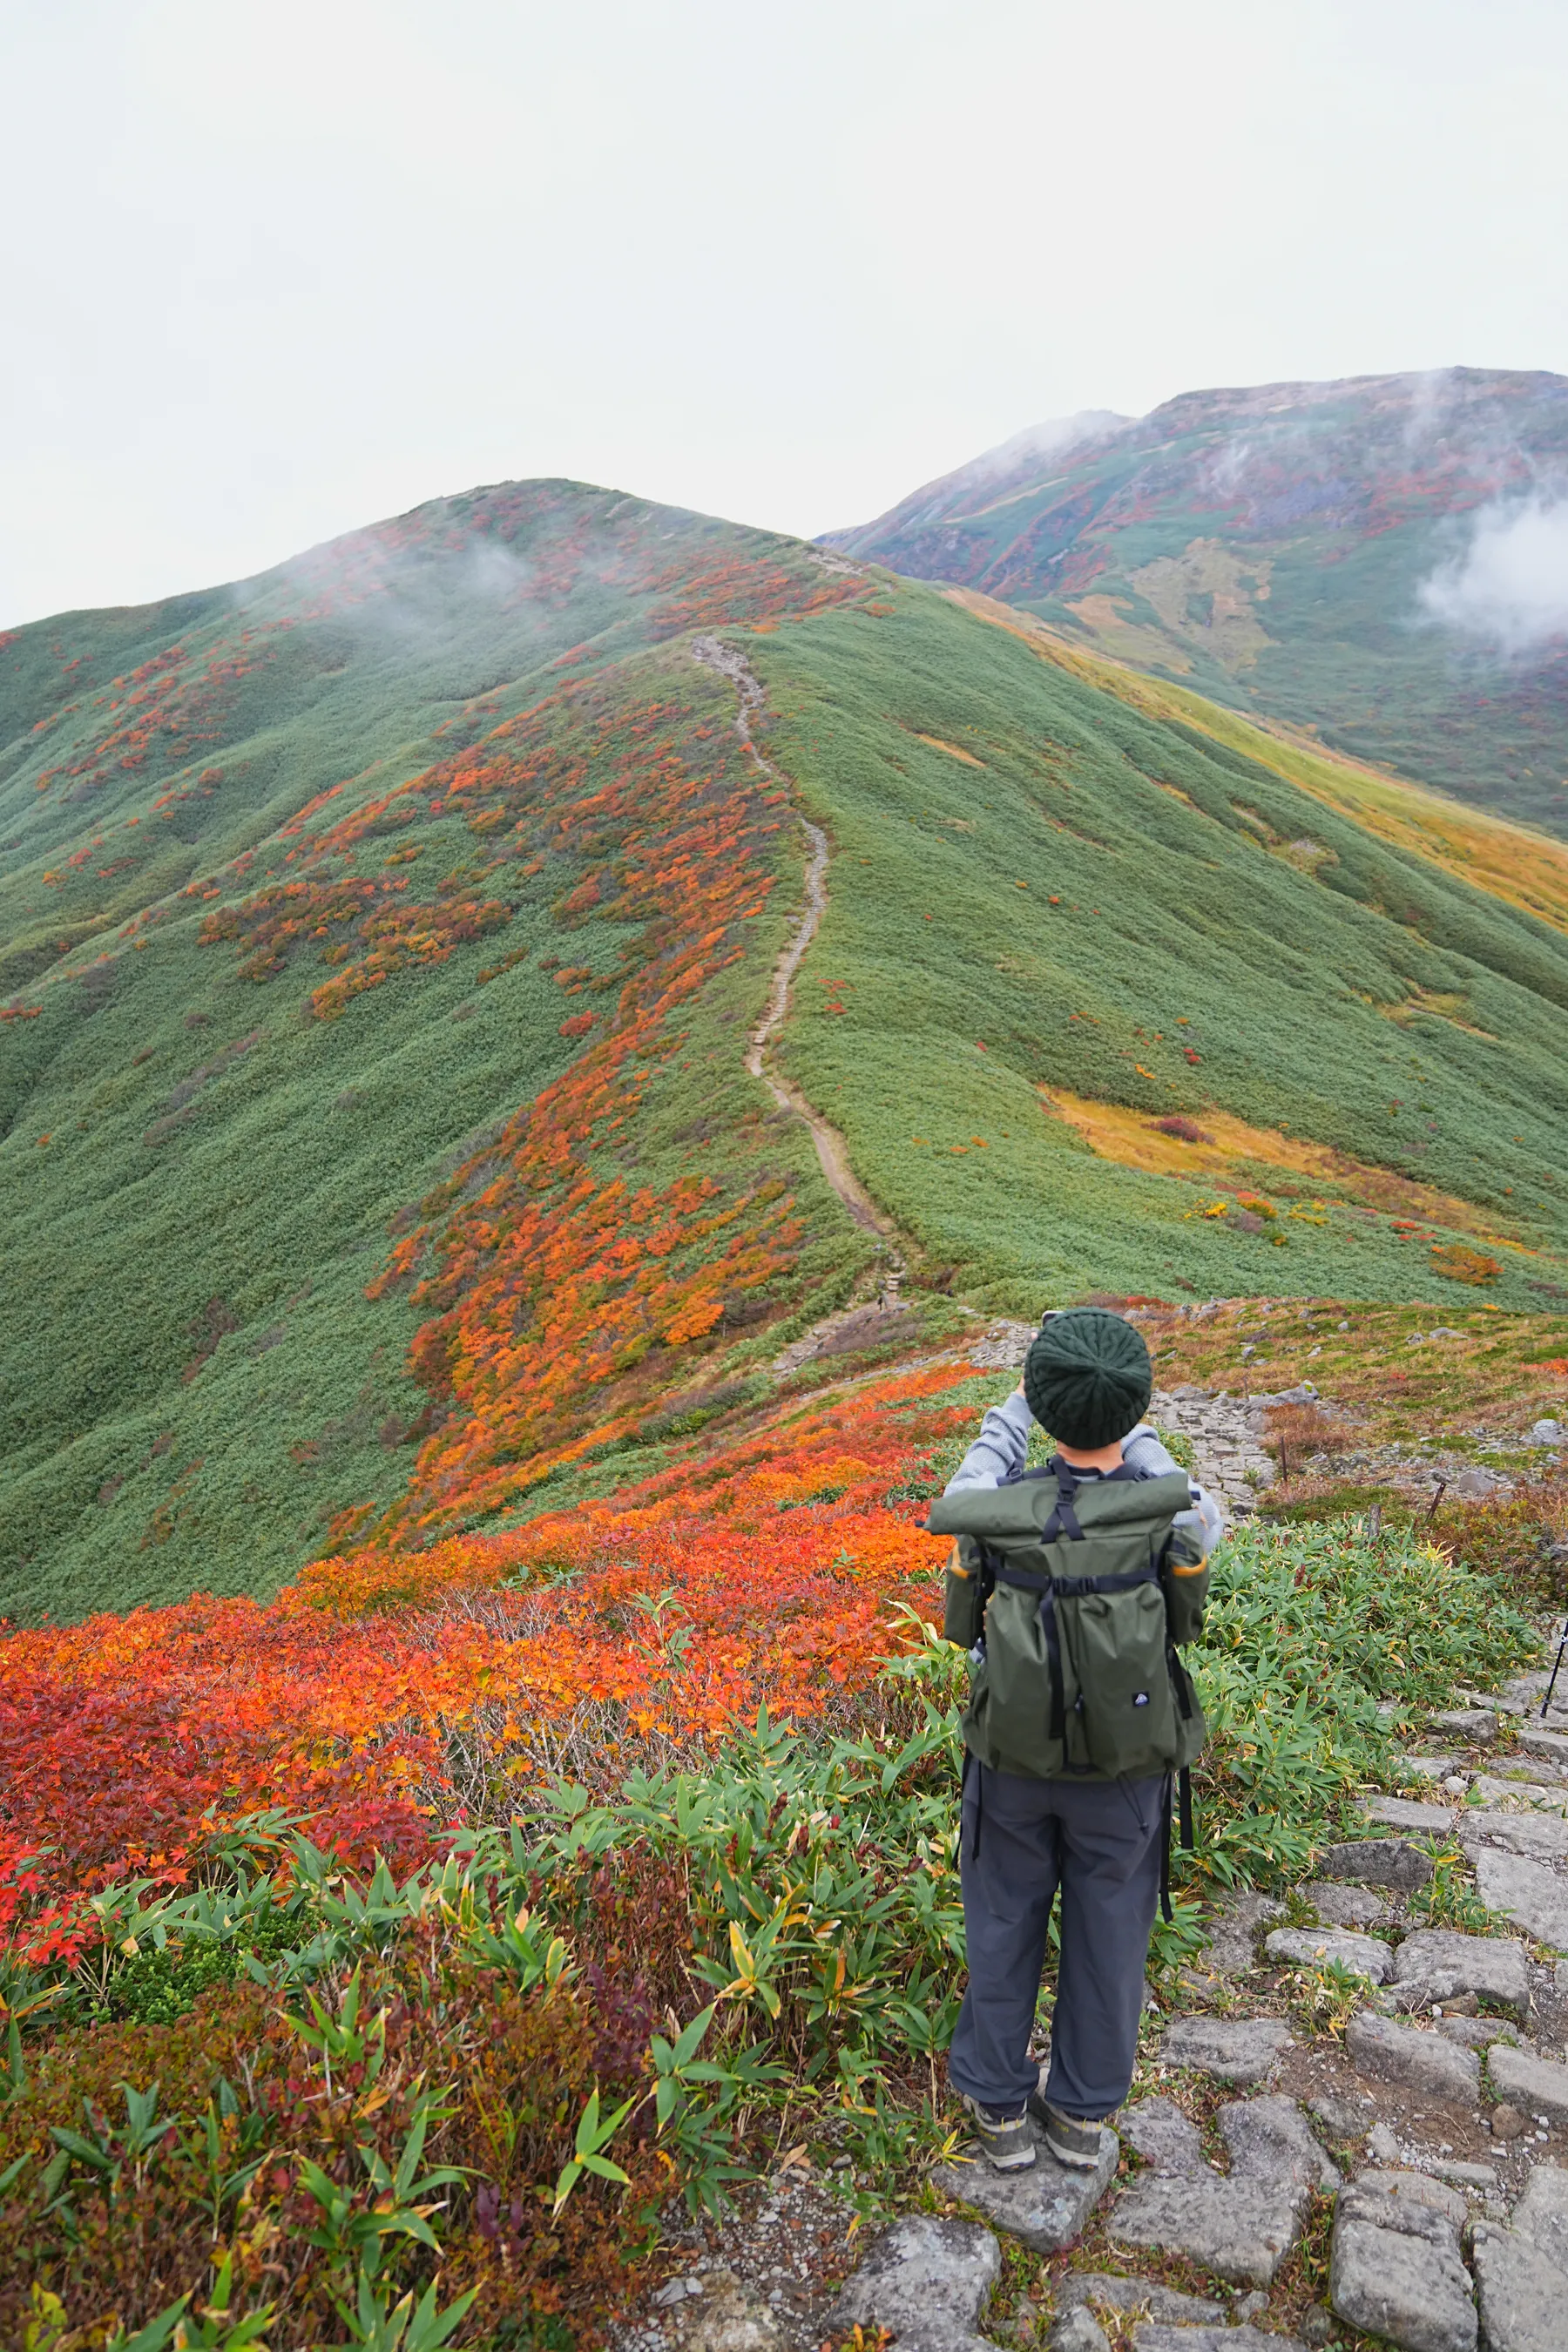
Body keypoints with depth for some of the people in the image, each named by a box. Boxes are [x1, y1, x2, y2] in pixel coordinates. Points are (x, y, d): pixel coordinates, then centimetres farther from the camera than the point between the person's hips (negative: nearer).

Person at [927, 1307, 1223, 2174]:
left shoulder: (995, 1518, -24)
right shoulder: (1168, 1519, -25)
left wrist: (1015, 1409, 13)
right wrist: (1132, 1432, 11)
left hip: (1013, 1758, 0)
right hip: (1125, 1767, 0)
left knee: (1003, 1927, 20)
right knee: (1107, 1932, 20)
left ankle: (999, 2108, 36)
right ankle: (1083, 2110, 38)